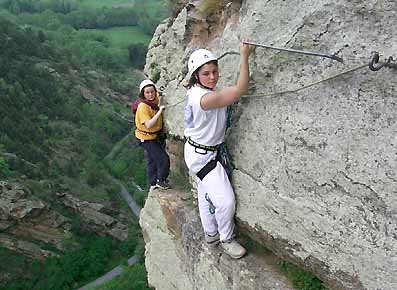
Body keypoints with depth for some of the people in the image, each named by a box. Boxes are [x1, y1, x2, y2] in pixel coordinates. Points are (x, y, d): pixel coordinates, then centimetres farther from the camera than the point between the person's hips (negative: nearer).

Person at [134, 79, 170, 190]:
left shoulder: (154, 100, -3)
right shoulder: (142, 106, -27)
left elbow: (157, 95, 23)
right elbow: (148, 125, -33)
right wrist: (160, 111, -31)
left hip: (154, 136, 9)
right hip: (146, 138, -9)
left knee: (152, 160, 20)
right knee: (163, 159, -6)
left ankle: (153, 183, 35)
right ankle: (161, 181, 13)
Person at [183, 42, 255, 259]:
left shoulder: (195, 90, -3)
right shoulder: (204, 98, -33)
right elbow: (241, 90, -32)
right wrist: (244, 56, -29)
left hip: (204, 152, 10)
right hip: (202, 155, -10)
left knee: (206, 195, 24)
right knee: (226, 201, -9)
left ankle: (211, 234, 44)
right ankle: (226, 239, 15)